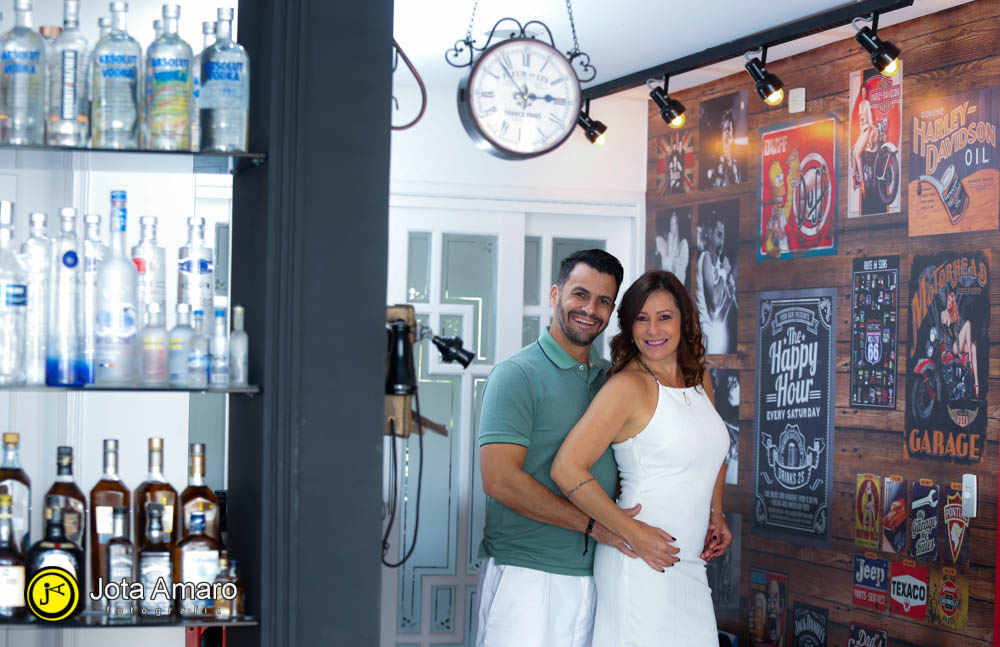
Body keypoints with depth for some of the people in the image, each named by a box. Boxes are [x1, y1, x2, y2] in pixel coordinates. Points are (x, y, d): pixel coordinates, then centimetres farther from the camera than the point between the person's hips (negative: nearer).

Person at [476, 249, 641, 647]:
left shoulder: (611, 378, 15)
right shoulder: (518, 375, -6)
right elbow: (500, 480, -15)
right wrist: (593, 525, -13)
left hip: (593, 576, 6)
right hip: (527, 575, -6)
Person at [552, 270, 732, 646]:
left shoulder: (700, 381, 11)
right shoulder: (629, 386, -12)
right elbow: (567, 469, -19)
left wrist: (715, 515, 16)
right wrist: (634, 533, -16)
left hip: (690, 567, 7)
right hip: (640, 568, -7)